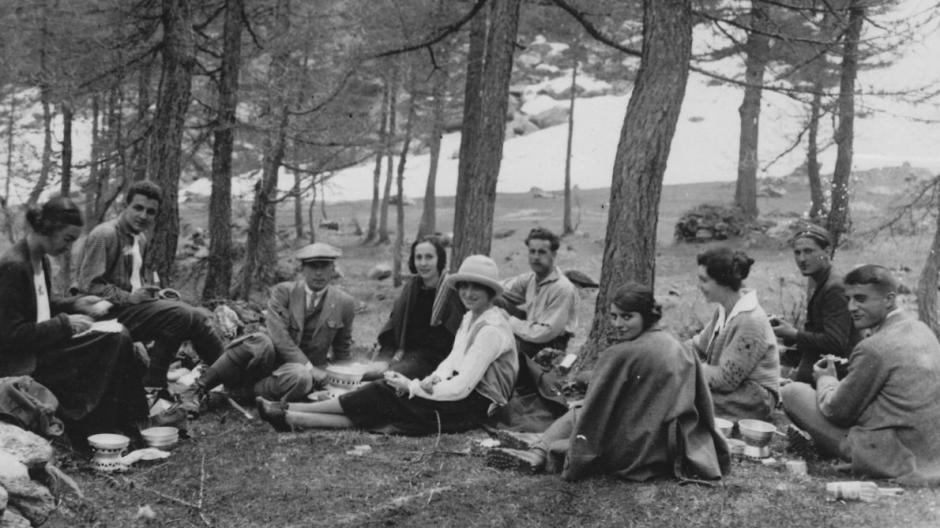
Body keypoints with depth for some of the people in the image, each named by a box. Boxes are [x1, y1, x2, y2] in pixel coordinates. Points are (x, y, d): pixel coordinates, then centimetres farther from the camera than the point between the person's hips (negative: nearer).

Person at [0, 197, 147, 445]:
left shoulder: (41, 259, 8)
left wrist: (75, 304, 8)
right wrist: (64, 324, -19)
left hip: (41, 342, 9)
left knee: (118, 337, -3)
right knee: (111, 344, -17)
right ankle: (89, 431, -2)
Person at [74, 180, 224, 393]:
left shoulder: (140, 239, 17)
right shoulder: (105, 235, -12)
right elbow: (88, 285, -18)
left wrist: (156, 294, 7)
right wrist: (129, 298, -20)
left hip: (133, 304, 9)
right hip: (112, 312, -9)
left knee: (200, 316, -3)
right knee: (180, 314, -25)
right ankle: (153, 387, -18)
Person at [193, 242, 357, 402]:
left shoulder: (345, 303, -1)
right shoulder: (282, 291, -5)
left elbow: (342, 350, 12)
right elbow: (279, 336, -18)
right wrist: (309, 368, -23)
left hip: (302, 369, 1)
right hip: (270, 359, 0)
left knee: (301, 378, -38)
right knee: (262, 343, -37)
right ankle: (201, 386, -25)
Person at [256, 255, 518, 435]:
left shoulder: (492, 329, -18)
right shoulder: (470, 318, 12)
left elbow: (461, 387, -22)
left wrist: (412, 387, -15)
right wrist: (430, 381, -7)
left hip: (474, 404, -8)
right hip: (460, 390, 8)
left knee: (384, 395, -13)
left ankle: (290, 414, -8)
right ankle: (292, 417, -8)